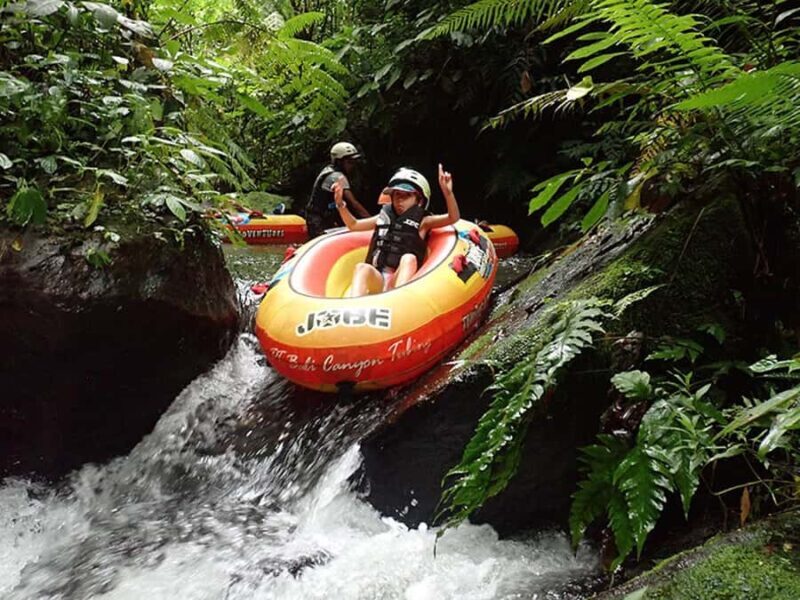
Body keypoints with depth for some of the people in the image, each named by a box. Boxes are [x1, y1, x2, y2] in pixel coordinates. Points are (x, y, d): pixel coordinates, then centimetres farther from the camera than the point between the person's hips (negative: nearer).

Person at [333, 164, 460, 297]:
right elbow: (353, 225, 31)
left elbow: (453, 217, -3)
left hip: (402, 280, -2)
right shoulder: (385, 216, 22)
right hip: (376, 279, 3)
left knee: (409, 258, -32)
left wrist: (447, 191, -20)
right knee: (362, 267, -28)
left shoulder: (422, 221, 11)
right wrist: (340, 203, 16)